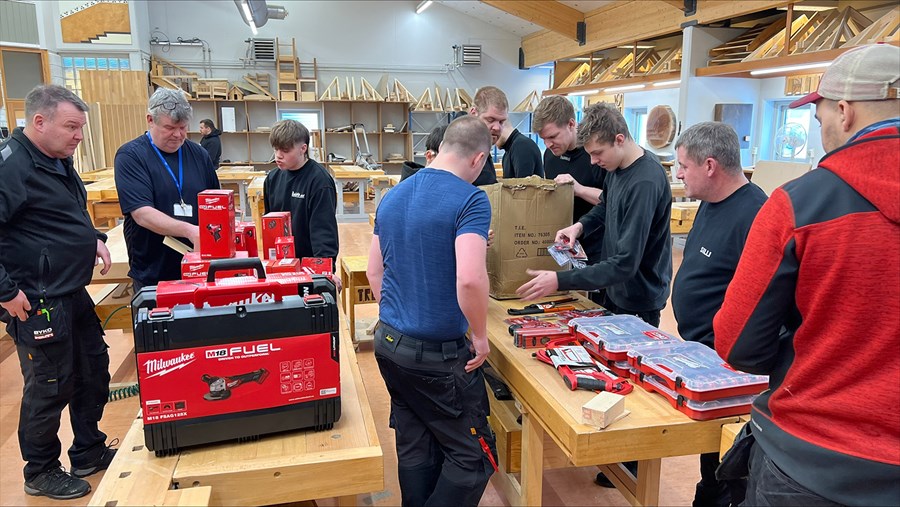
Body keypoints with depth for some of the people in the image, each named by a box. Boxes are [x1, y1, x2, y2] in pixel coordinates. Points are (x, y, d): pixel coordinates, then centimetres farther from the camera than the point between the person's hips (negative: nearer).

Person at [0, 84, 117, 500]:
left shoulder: (58, 161, 11)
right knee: (50, 387, 5)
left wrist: (92, 239, 8)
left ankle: (89, 453, 35)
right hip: (37, 304, -10)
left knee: (93, 370, 18)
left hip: (73, 294, 10)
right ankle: (41, 473, 26)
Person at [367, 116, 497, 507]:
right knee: (473, 456, 8)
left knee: (415, 449, 18)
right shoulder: (469, 200, -16)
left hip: (388, 342, 8)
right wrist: (480, 336, -13)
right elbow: (469, 279, -28)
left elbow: (374, 271, 13)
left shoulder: (392, 197, 7)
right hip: (438, 352, -7)